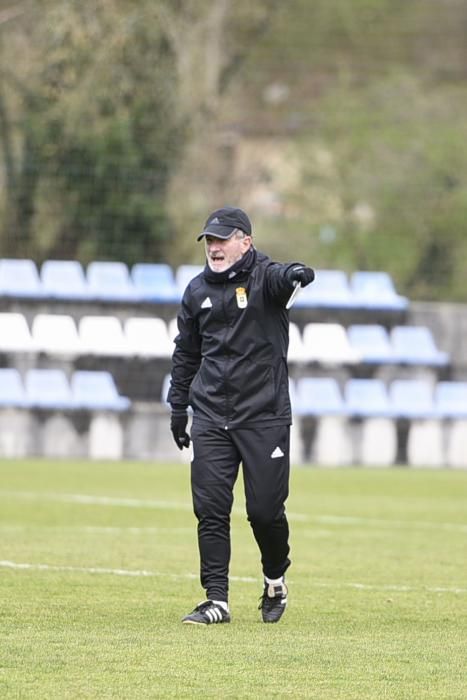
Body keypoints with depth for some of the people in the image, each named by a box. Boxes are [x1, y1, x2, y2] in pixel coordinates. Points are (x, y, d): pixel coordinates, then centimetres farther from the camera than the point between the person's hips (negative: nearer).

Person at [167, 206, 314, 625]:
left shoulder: (264, 277, -6)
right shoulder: (198, 291, 9)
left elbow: (283, 277, -31)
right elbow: (186, 353, 19)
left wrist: (297, 274, -55)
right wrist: (178, 407, 16)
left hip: (265, 417, -4)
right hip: (211, 417, 4)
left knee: (265, 509, -2)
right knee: (210, 510, -3)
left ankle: (275, 582, 25)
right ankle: (217, 601, 2)